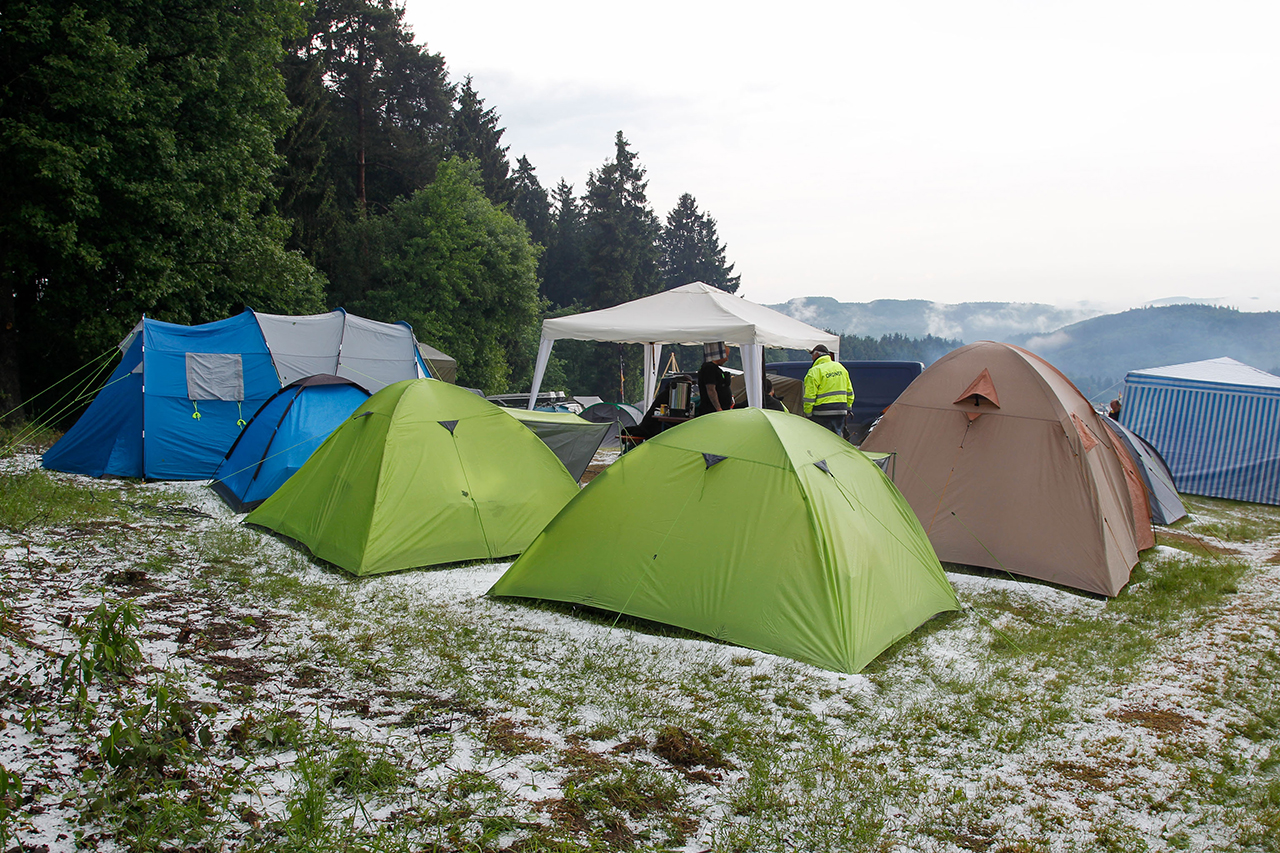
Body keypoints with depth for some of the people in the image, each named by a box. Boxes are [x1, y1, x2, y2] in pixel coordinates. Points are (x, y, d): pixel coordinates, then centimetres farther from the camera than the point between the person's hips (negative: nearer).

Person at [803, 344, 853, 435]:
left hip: (822, 413, -7)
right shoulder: (840, 367, 13)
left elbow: (810, 396, -13)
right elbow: (849, 391, 17)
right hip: (840, 411, 7)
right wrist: (848, 408, 24)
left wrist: (807, 414, -5)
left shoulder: (814, 371, -10)